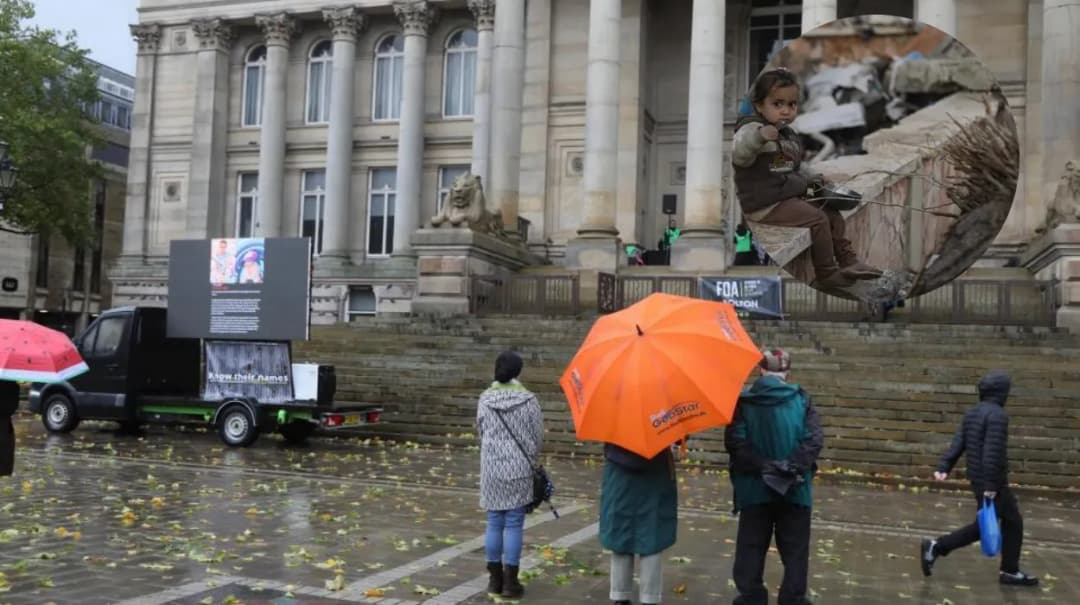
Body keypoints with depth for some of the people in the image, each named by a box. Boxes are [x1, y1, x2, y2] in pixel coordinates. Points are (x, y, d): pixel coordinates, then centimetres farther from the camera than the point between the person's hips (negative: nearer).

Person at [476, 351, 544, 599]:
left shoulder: (485, 399, 0)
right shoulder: (528, 400, -7)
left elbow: (480, 431, 8)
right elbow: (538, 435, -1)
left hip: (491, 467, 3)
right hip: (519, 467, -2)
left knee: (494, 523, 10)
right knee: (514, 524, 2)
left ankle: (495, 579, 17)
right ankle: (510, 581, 6)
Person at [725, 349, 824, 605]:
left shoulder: (743, 401, -4)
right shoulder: (801, 399, -2)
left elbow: (734, 442, -13)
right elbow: (815, 439, -10)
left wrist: (761, 467, -12)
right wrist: (793, 468, -11)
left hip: (755, 487, 0)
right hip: (794, 488, 0)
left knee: (751, 546, 11)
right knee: (795, 548, 11)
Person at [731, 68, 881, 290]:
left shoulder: (788, 135, 17)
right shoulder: (752, 128, -15)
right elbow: (739, 156, -36)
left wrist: (810, 178, 13)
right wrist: (759, 137, -54)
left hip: (790, 197, 10)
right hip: (765, 205, -10)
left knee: (832, 213, 10)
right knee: (817, 219, -17)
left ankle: (848, 260, 22)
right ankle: (826, 275, -5)